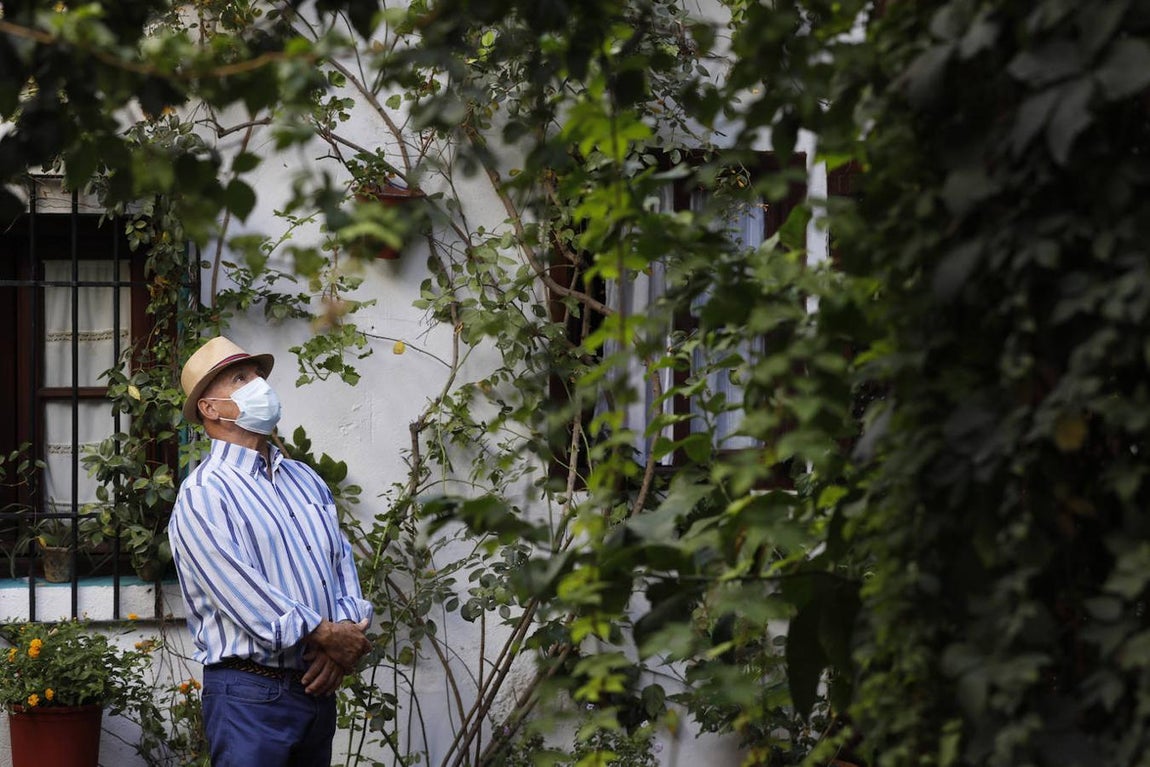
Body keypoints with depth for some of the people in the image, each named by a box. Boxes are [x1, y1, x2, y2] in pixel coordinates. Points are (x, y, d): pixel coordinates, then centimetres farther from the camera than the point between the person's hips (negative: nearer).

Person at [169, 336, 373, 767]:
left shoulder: (304, 479, 17)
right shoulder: (201, 496, -8)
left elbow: (342, 561, 11)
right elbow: (243, 592, -17)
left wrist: (346, 629, -9)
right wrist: (327, 636, -14)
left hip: (318, 687, 7)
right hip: (251, 694, -7)